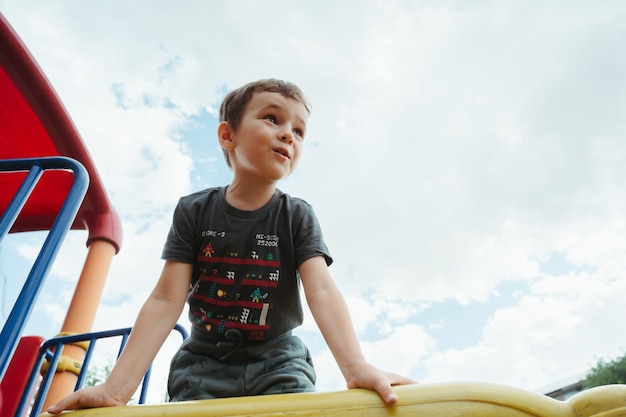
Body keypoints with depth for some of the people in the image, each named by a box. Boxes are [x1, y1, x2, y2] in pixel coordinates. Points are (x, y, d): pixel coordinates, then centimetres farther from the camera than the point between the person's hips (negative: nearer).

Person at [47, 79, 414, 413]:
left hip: (277, 361, 0)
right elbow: (166, 300, -11)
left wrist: (356, 367, -37)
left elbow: (322, 290, -21)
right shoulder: (194, 211, -6)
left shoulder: (298, 216, -7)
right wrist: (117, 388, -19)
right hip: (204, 361, 1)